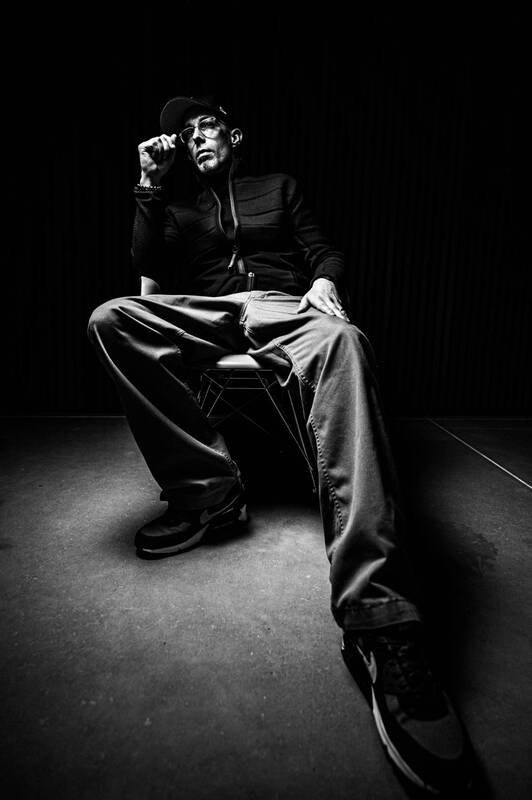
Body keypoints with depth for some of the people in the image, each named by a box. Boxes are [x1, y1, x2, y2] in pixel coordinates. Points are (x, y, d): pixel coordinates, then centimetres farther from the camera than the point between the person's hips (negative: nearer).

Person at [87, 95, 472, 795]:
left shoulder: (279, 187, 27)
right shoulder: (183, 211, 29)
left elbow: (323, 251, 16)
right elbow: (151, 274, 12)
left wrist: (324, 281, -8)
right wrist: (150, 185, 9)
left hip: (281, 310, -2)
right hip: (205, 315, 3)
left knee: (343, 341, -40)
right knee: (111, 318, -25)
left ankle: (377, 619, -53)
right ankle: (207, 485, -26)